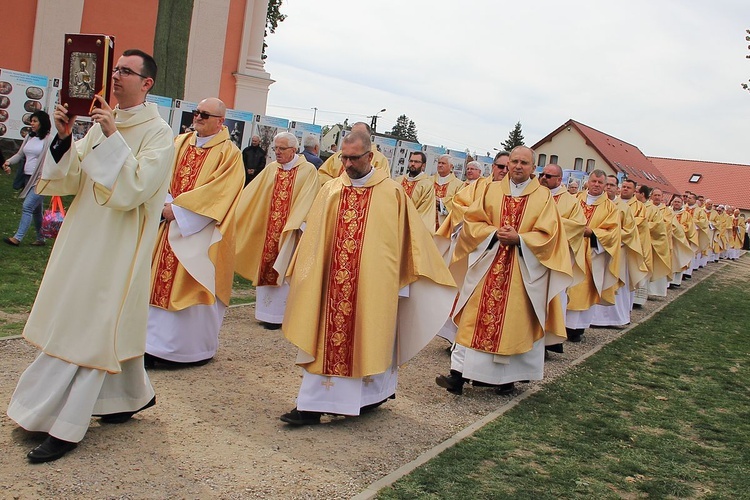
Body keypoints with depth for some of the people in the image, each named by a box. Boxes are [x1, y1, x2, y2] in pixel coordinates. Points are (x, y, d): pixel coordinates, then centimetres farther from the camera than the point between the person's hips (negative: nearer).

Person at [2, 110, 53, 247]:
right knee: (36, 209, 12)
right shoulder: (29, 137, 14)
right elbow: (20, 154, 18)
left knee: (27, 206, -13)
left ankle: (17, 238, -13)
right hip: (28, 178, 7)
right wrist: (8, 162, 0)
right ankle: (40, 239, 19)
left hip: (40, 179, -7)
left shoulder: (48, 140, -7)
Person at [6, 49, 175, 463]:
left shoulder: (158, 132, -10)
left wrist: (113, 137, -25)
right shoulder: (101, 124, 10)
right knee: (113, 325, 15)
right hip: (85, 239, 7)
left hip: (117, 246, -7)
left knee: (89, 327, -3)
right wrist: (63, 137, -9)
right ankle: (135, 395, 33)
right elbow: (70, 181, 5)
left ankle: (65, 428, 5)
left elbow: (136, 187, -22)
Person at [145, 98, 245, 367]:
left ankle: (195, 347, 10)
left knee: (194, 284, -2)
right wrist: (166, 205, -12)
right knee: (162, 280, 7)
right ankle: (156, 343, 16)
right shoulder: (180, 143, 12)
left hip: (201, 231, -6)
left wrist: (178, 207, -18)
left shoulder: (229, 153, -5)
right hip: (170, 224, 6)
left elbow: (217, 191, -15)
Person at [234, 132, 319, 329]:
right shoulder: (271, 169, 7)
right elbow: (251, 194, 9)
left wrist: (295, 225, -24)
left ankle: (278, 315, 9)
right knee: (267, 268, 9)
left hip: (290, 232, -5)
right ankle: (268, 312, 20)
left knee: (282, 272, -1)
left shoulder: (308, 171, -8)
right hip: (269, 229, 5)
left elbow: (307, 202, -14)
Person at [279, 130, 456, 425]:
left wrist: (401, 281, 0)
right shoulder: (331, 190, 7)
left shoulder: (391, 193, -3)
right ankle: (312, 406, 8)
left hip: (373, 284, -3)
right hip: (332, 283, 3)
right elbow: (314, 237, 10)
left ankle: (372, 394, 26)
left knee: (369, 340, 7)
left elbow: (408, 239, 0)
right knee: (325, 338, 3)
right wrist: (307, 275, 7)